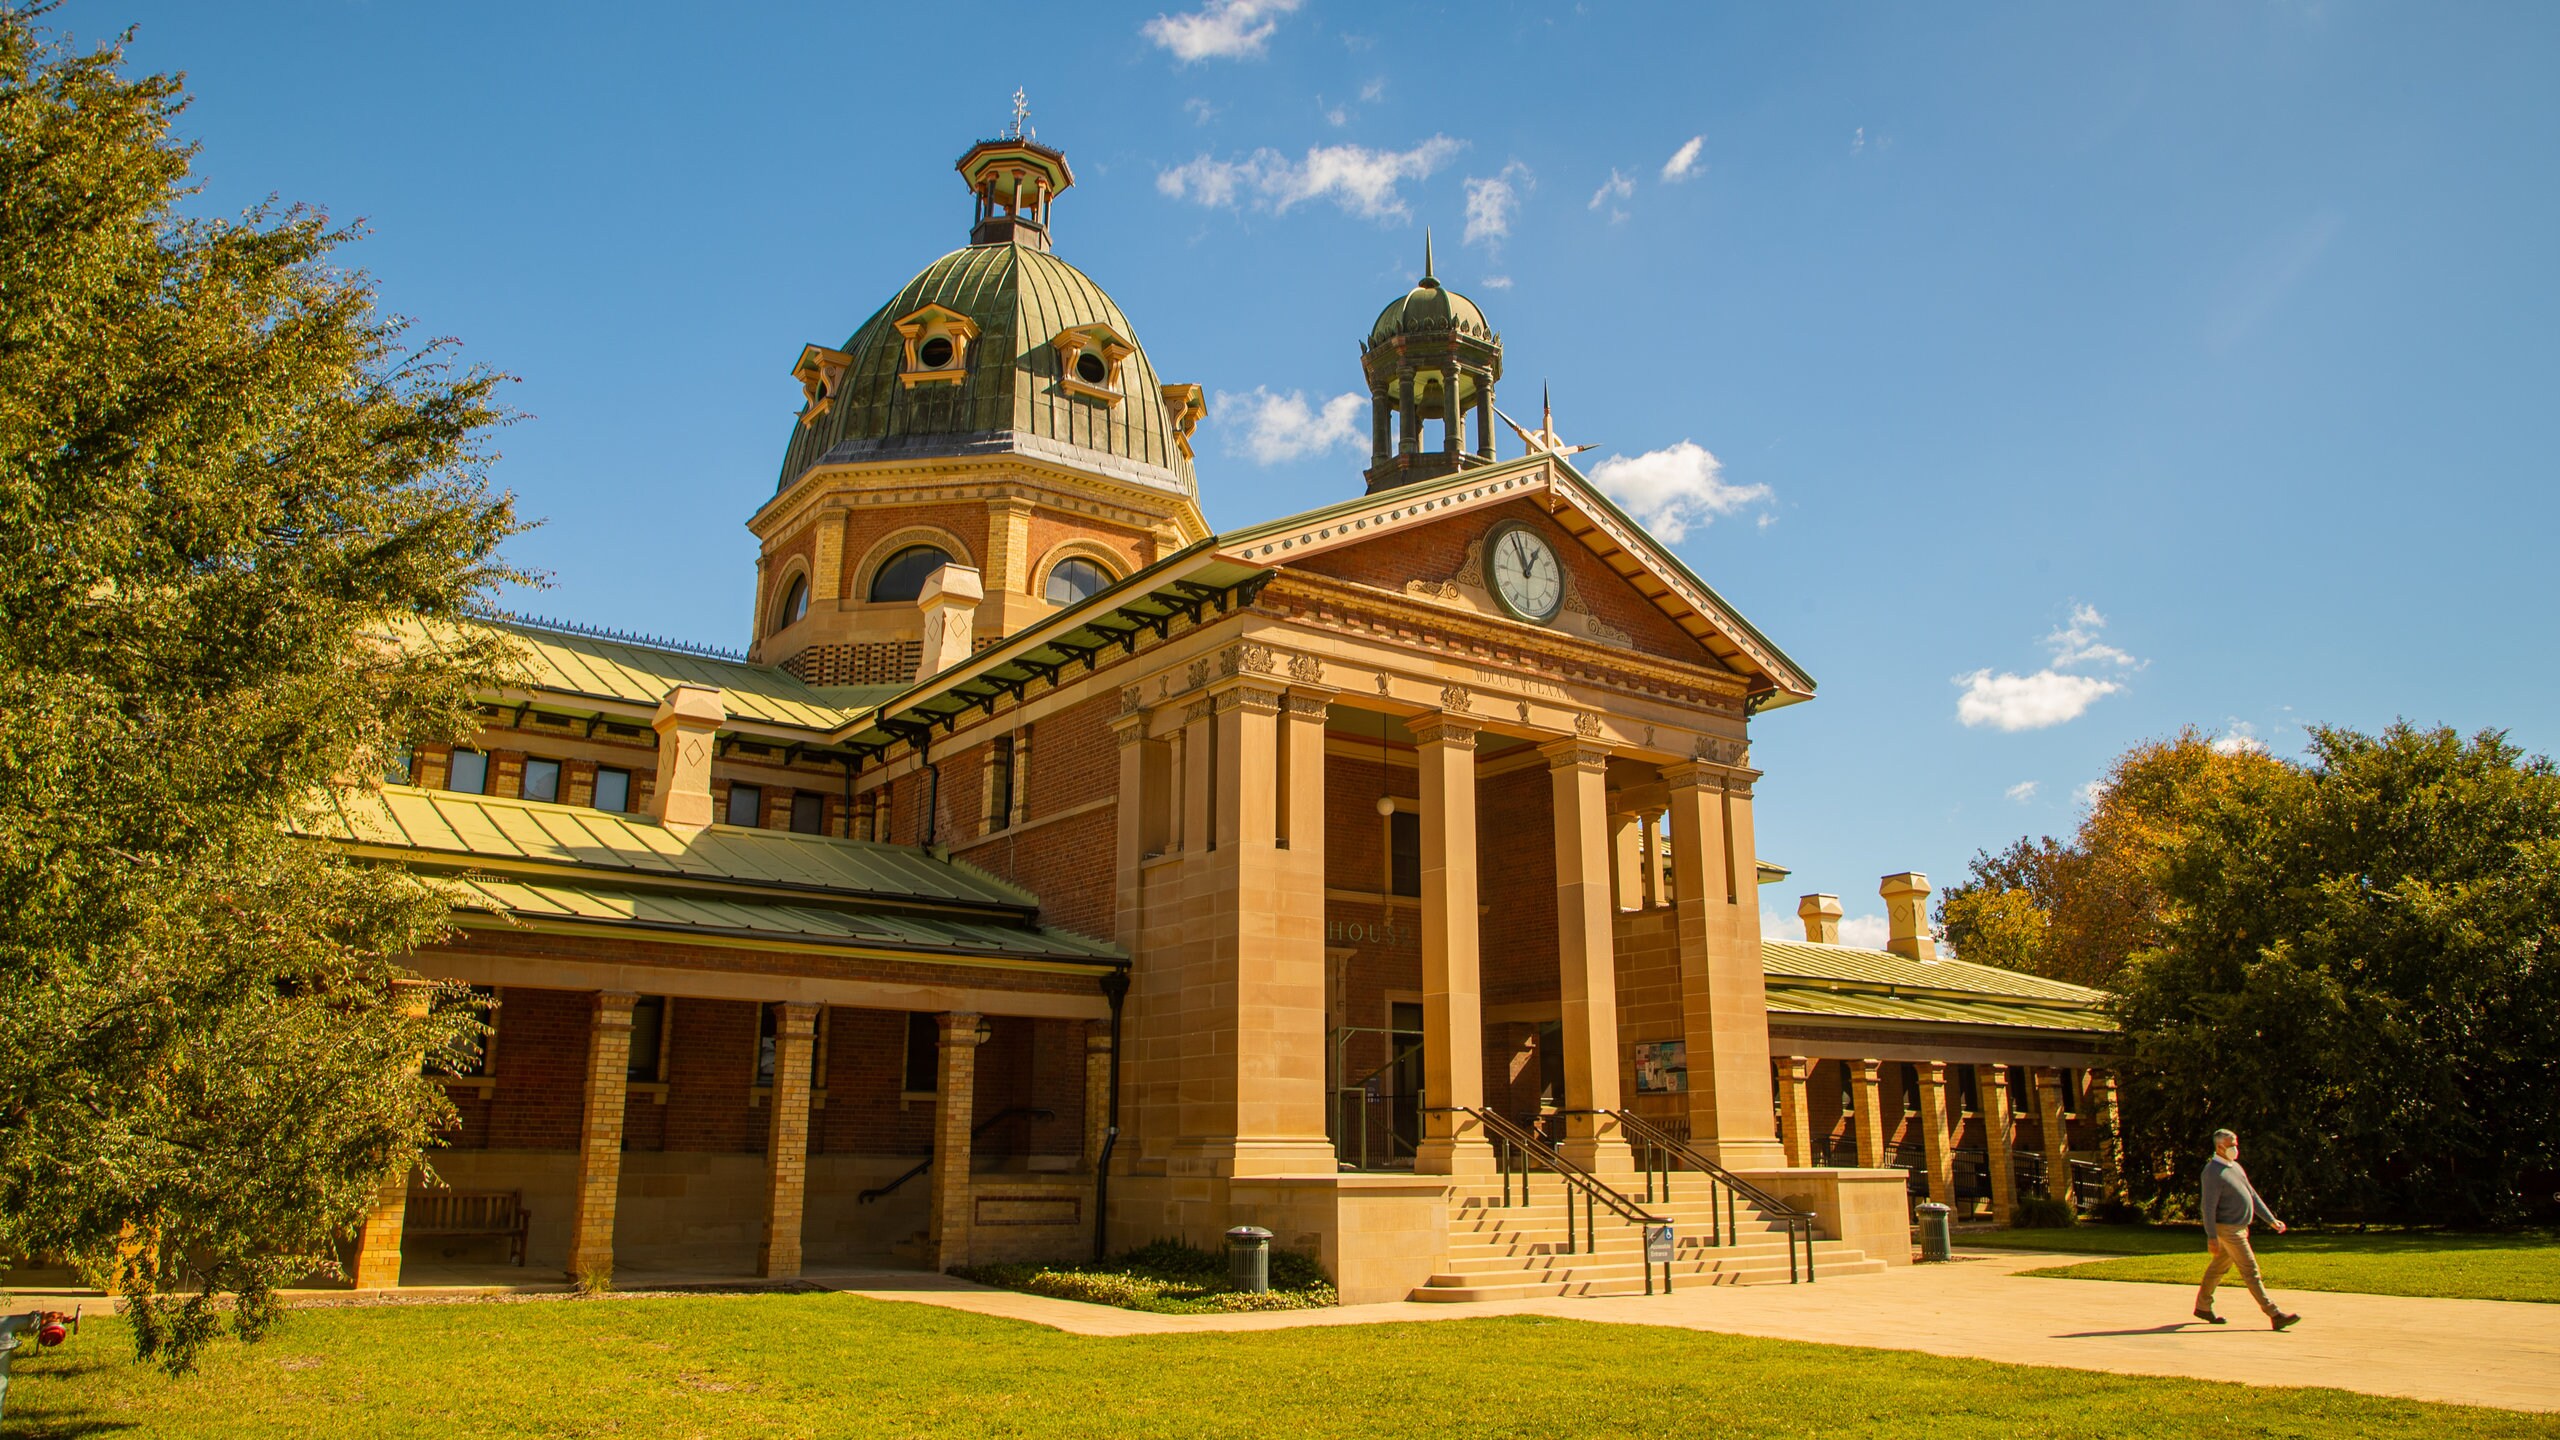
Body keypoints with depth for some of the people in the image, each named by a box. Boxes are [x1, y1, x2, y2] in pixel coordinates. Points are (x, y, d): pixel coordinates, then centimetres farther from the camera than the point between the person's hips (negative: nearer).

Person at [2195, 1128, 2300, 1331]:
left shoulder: (2235, 1167, 14)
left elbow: (2252, 1195, 19)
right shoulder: (2213, 1172, -17)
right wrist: (2211, 1237, -23)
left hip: (2239, 1228, 9)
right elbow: (2208, 1206, -20)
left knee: (2218, 1268, 15)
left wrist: (2271, 1220, 13)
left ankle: (2203, 1307, 23)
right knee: (2250, 1271, -7)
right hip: (2228, 1229, -9)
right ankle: (2275, 1315, -5)